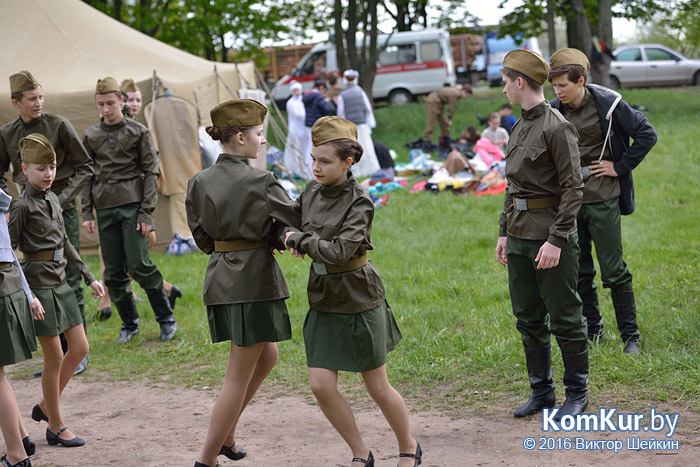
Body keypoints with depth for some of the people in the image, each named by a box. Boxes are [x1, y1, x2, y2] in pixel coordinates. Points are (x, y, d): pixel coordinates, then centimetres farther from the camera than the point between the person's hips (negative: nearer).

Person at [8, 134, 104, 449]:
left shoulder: (53, 199, 11)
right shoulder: (22, 205, -12)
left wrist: (89, 278, 19)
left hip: (60, 281, 8)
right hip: (39, 284, -8)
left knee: (80, 348, 9)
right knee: (54, 356, -2)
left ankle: (45, 407, 25)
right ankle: (55, 428, 11)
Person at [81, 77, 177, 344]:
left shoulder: (138, 132, 2)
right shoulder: (90, 136, 11)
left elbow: (150, 173, 0)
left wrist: (146, 213, -7)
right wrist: (87, 213, 5)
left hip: (132, 205, -3)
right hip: (105, 209, 4)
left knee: (139, 265, -10)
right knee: (114, 272, 3)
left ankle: (166, 317, 5)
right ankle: (129, 324, 16)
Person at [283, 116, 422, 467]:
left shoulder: (360, 203, -17)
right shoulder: (311, 192, 1)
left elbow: (338, 252, -28)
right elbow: (293, 223, 21)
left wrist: (300, 239, -16)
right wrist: (295, 242, -1)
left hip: (359, 301, -6)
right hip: (323, 303, 6)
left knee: (377, 388, 6)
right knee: (321, 386, -1)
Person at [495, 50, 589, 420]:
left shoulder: (557, 127, -13)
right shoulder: (519, 128, 13)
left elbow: (573, 188, -16)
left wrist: (557, 240, -20)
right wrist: (504, 232, 16)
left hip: (550, 237, -8)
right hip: (519, 236, 8)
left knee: (565, 319, 1)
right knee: (528, 319, 13)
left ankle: (577, 393, 13)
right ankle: (541, 390, 23)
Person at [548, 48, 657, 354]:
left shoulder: (608, 105, -10)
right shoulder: (553, 111, 1)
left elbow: (647, 135, -5)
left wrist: (619, 167, -8)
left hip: (602, 200, -4)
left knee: (614, 271, -1)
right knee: (578, 271, 10)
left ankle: (631, 336, 10)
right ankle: (592, 329, 25)